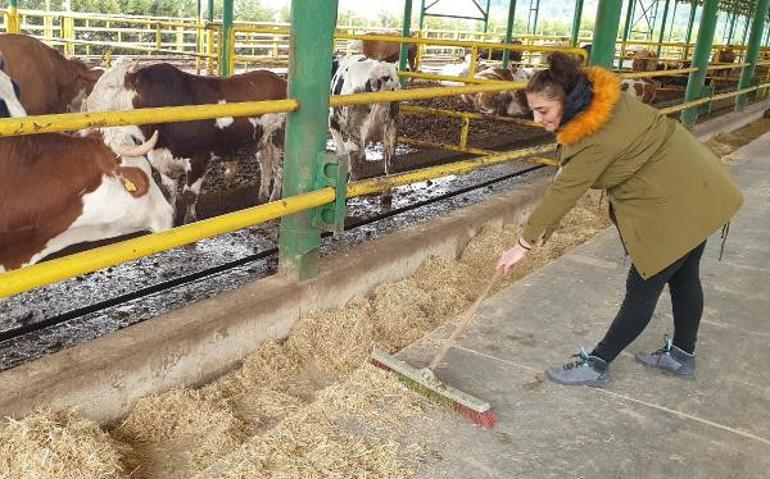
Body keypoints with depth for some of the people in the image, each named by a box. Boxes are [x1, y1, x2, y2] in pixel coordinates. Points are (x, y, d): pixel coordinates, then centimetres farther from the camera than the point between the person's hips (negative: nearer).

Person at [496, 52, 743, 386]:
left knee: (643, 289, -1)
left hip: (676, 203, -10)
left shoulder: (595, 138, -30)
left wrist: (525, 243, -18)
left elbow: (562, 192, -26)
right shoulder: (595, 101, -2)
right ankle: (682, 354, 38)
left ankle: (597, 365, 9)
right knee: (683, 277, 21)